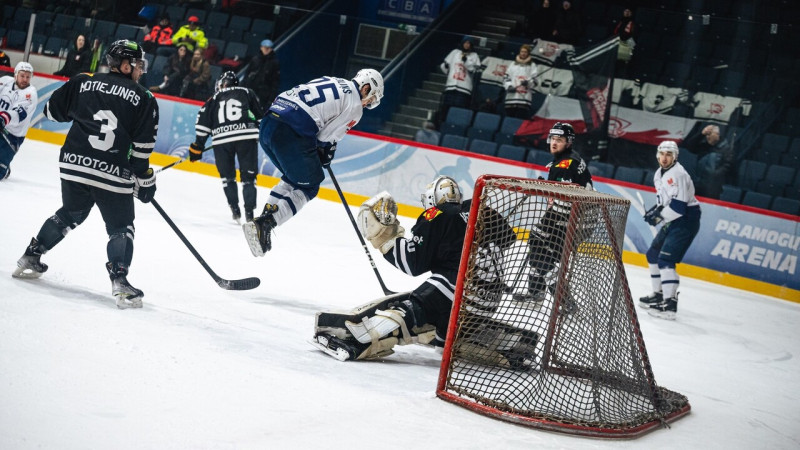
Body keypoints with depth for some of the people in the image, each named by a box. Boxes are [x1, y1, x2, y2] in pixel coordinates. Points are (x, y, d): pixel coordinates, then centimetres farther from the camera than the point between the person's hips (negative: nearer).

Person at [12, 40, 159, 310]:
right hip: (113, 176, -4)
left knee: (70, 214, 27)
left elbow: (53, 110, 16)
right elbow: (141, 148, -4)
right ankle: (119, 282, -11)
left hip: (73, 166, 4)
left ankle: (30, 259, 31)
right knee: (121, 228, 8)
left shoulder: (82, 83, 7)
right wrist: (145, 181, 5)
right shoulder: (144, 99, 0)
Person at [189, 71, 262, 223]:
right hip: (247, 137, -1)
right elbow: (260, 115, 14)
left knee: (227, 176, 18)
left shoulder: (213, 100, 21)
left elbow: (203, 125, 15)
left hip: (222, 140, 1)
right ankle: (249, 212, -2)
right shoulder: (247, 93, 18)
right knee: (248, 176, 7)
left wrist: (197, 147, 19)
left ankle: (235, 209, 11)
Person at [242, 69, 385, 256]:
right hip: (290, 134, -8)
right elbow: (326, 136, 1)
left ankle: (264, 216, 14)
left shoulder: (330, 82, 26)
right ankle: (263, 224, -9)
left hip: (268, 123, 8)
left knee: (293, 177, 27)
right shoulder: (355, 105, 4)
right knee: (308, 186, 6)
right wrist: (326, 153, 21)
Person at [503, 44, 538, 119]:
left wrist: (528, 82, -19)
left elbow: (534, 81, 2)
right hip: (511, 97, 3)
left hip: (524, 99, -3)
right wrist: (510, 87, -6)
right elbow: (506, 78, 11)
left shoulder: (532, 65, 8)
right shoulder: (513, 64, 15)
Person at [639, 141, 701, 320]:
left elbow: (679, 205, -26)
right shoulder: (659, 174, 12)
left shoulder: (678, 174, -20)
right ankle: (659, 294, 31)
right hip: (673, 220, 11)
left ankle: (670, 304, -21)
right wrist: (656, 210, 4)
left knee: (665, 259, -19)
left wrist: (659, 216, -18)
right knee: (653, 254, 18)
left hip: (686, 220, -11)